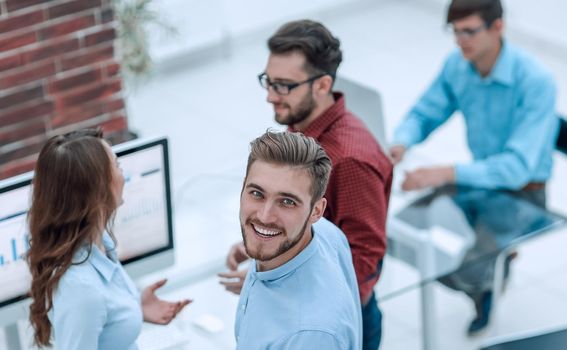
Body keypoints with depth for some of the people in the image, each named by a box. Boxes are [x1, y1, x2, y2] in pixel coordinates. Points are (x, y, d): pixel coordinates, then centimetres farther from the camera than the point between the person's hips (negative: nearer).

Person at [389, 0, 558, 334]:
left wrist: (447, 174, -45)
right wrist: (400, 145, -22)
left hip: (522, 190, -6)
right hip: (480, 175, 6)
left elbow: (517, 166, -34)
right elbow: (424, 114, 2)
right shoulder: (457, 65, -10)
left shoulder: (535, 81, -29)